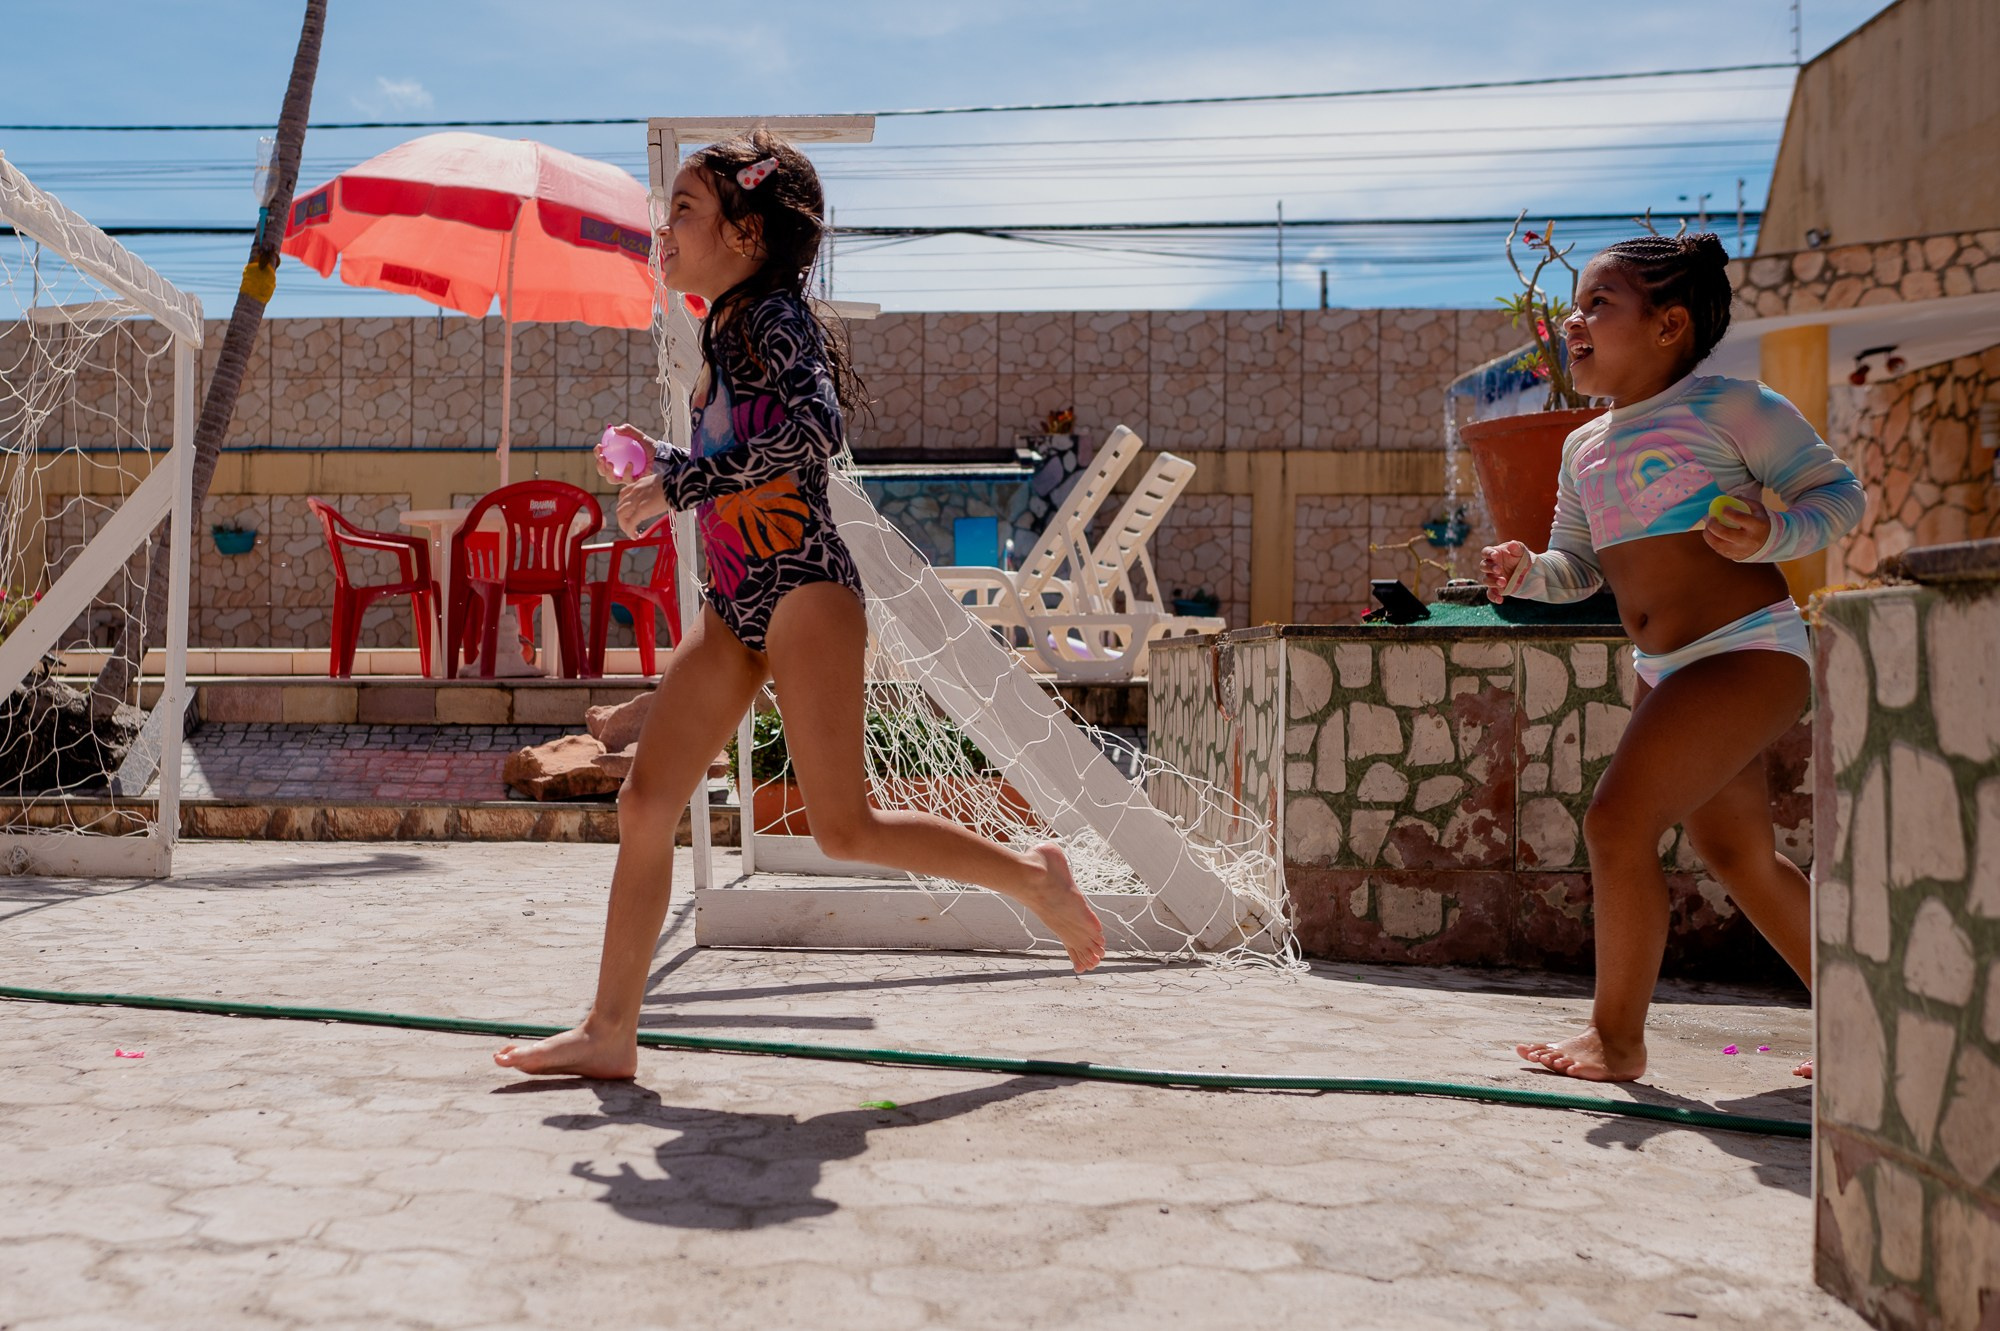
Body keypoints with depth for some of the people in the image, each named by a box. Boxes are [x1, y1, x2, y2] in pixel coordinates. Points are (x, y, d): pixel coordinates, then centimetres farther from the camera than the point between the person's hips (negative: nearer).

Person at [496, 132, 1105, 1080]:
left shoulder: (773, 315, -8)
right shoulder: (728, 329, 18)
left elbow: (815, 431, -28)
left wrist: (680, 482, -22)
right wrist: (659, 463, 17)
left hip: (805, 591, -9)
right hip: (733, 609, 9)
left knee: (845, 830, -9)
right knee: (645, 804, 2)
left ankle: (1033, 877, 12)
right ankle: (610, 1033, 8)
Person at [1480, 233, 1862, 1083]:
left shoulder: (1725, 406, -9)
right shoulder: (1585, 448, 12)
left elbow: (1840, 493, -5)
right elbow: (1579, 569, 17)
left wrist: (1771, 534, -25)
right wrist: (1524, 572, -4)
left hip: (1751, 650, -9)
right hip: (1665, 670, 9)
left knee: (1617, 822, -16)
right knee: (1736, 855, 16)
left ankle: (1618, 1039, 0)